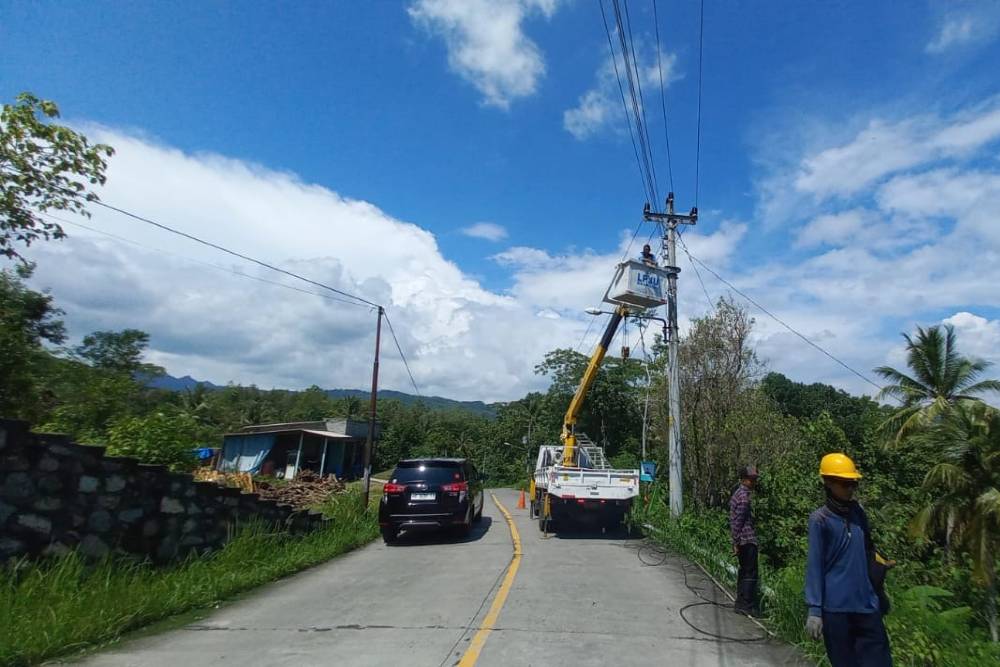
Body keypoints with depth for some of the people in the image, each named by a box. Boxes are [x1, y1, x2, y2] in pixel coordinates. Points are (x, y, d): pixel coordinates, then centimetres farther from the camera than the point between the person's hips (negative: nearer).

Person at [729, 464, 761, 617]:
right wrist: (736, 543, -17)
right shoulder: (744, 496, -15)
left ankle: (740, 603, 20)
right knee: (750, 574, -3)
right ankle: (748, 605, 1)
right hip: (747, 540, -10)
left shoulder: (737, 493, 15)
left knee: (744, 571, 15)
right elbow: (738, 521, -19)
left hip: (741, 540, 10)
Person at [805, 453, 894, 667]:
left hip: (867, 604, 5)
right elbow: (815, 565, -9)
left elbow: (866, 552, 19)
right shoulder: (820, 519, -10)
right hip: (835, 607, -5)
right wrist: (814, 609, -12)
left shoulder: (858, 512, 6)